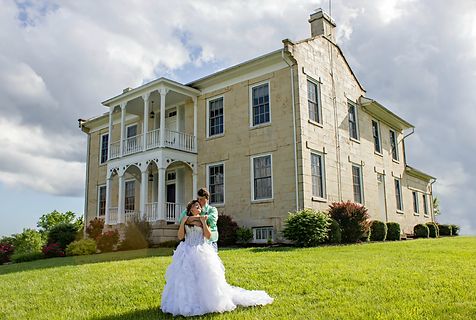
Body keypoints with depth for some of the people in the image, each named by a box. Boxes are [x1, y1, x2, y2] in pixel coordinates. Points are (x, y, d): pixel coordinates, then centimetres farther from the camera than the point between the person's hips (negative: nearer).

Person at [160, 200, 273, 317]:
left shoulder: (204, 219, 6)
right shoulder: (185, 220, 9)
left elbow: (208, 235, -4)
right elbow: (180, 236, 1)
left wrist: (203, 222, -11)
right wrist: (182, 222, -8)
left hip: (201, 252, -1)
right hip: (187, 253, 2)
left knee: (203, 279, -6)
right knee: (186, 279, -3)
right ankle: (185, 302, 8)